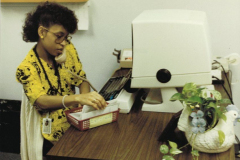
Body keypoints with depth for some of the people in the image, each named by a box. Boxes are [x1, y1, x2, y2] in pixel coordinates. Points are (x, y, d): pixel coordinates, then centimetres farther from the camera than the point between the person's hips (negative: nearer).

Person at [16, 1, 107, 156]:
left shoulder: (68, 48, 3)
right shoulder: (27, 68, -12)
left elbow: (82, 80, 5)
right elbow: (41, 101, -27)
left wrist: (86, 99, -18)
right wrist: (78, 98, -43)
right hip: (58, 133, -5)